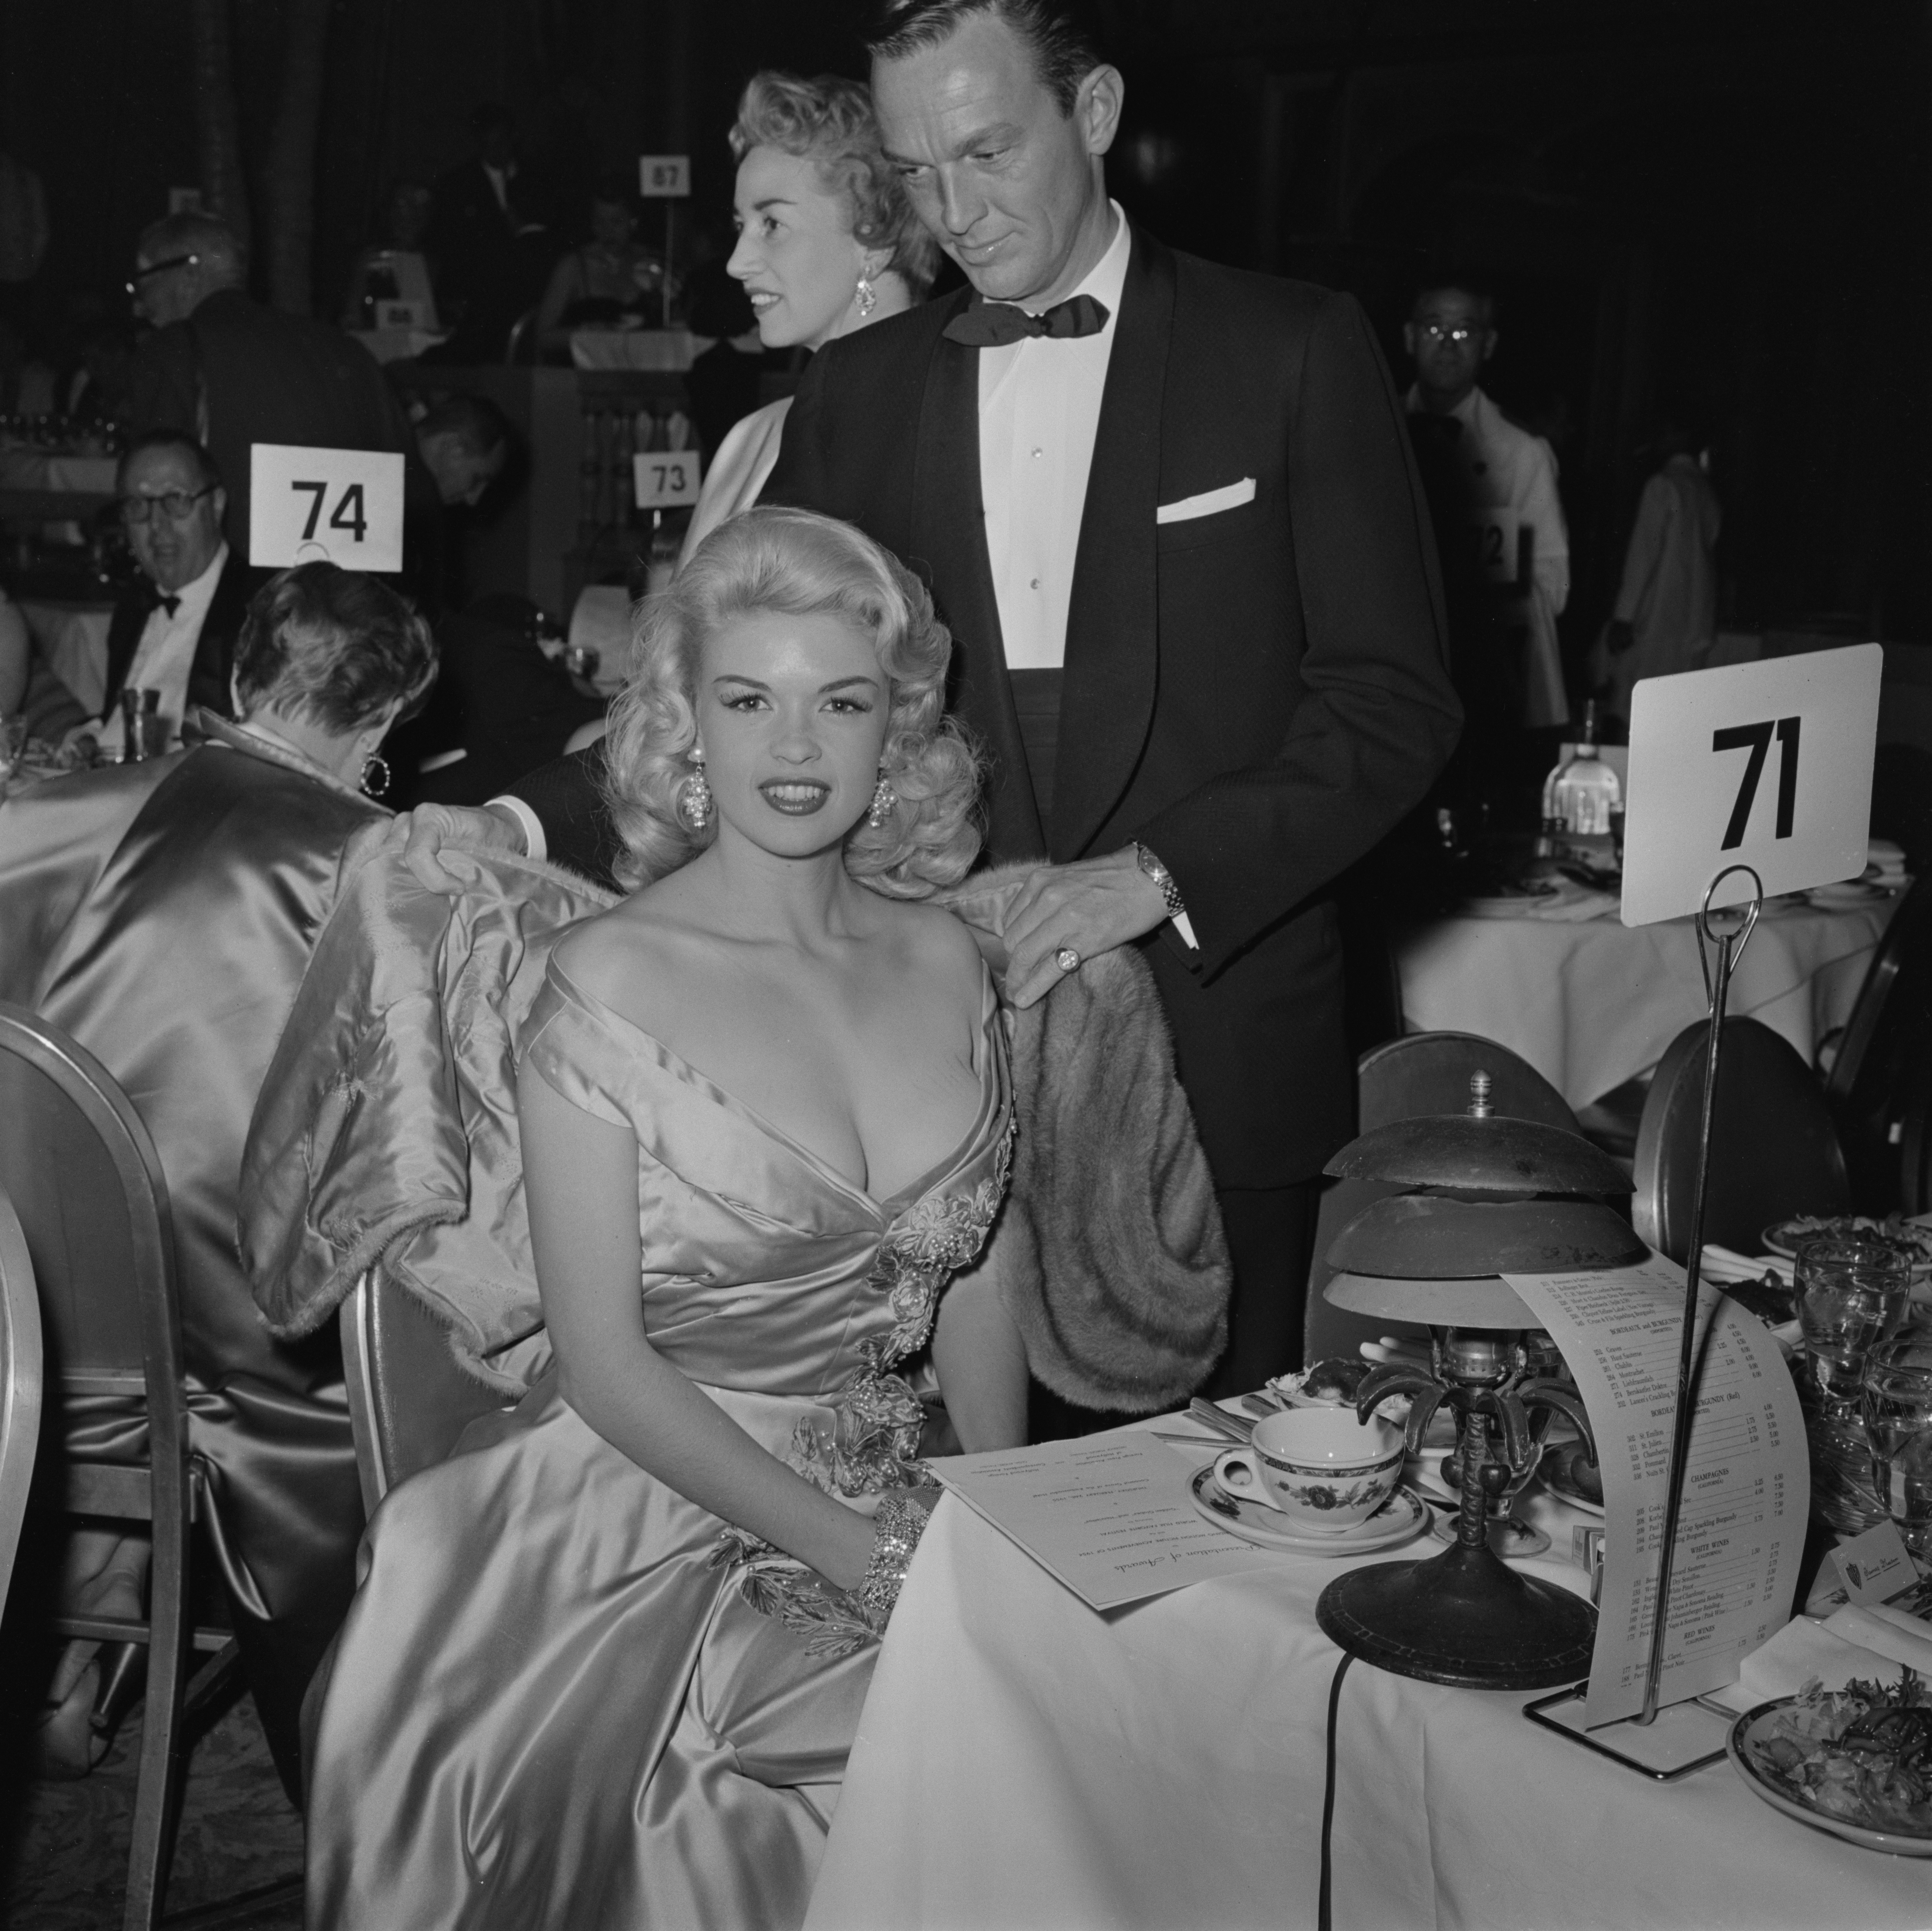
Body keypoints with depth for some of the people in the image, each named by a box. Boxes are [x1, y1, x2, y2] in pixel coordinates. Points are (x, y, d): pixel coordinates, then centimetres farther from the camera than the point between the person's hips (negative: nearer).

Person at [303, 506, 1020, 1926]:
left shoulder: (944, 959, 5)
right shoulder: (611, 984, -10)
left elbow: (974, 1285, 10)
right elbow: (605, 1361, -11)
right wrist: (853, 1548, -15)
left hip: (904, 1503, 5)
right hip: (652, 1509, -5)